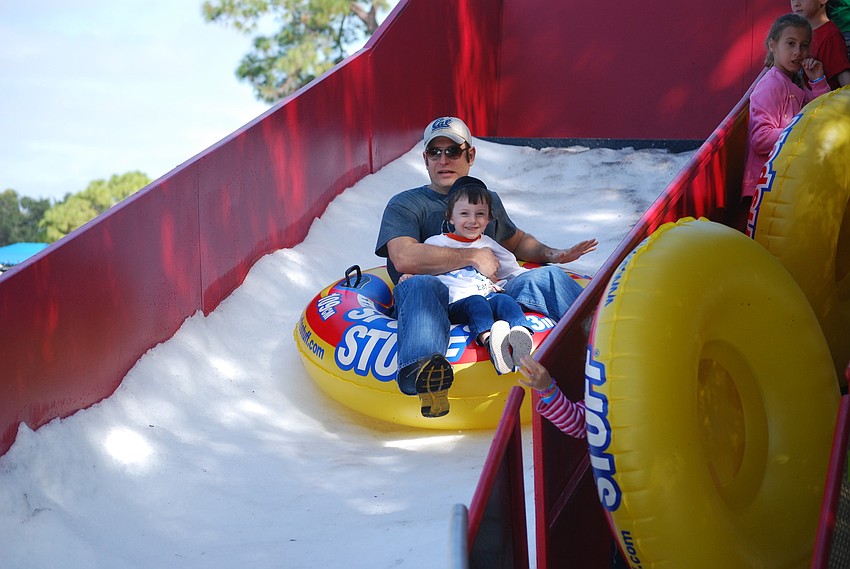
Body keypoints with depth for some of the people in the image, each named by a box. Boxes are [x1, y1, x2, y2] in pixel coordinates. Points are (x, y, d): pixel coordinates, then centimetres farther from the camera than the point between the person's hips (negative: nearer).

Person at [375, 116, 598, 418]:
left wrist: (552, 255, 24)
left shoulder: (488, 199, 28)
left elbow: (517, 241, 46)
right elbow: (404, 258, -10)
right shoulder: (405, 205, 9)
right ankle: (423, 370, -65)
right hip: (438, 302, -4)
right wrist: (473, 256, -7)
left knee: (547, 276, -17)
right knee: (420, 285, -37)